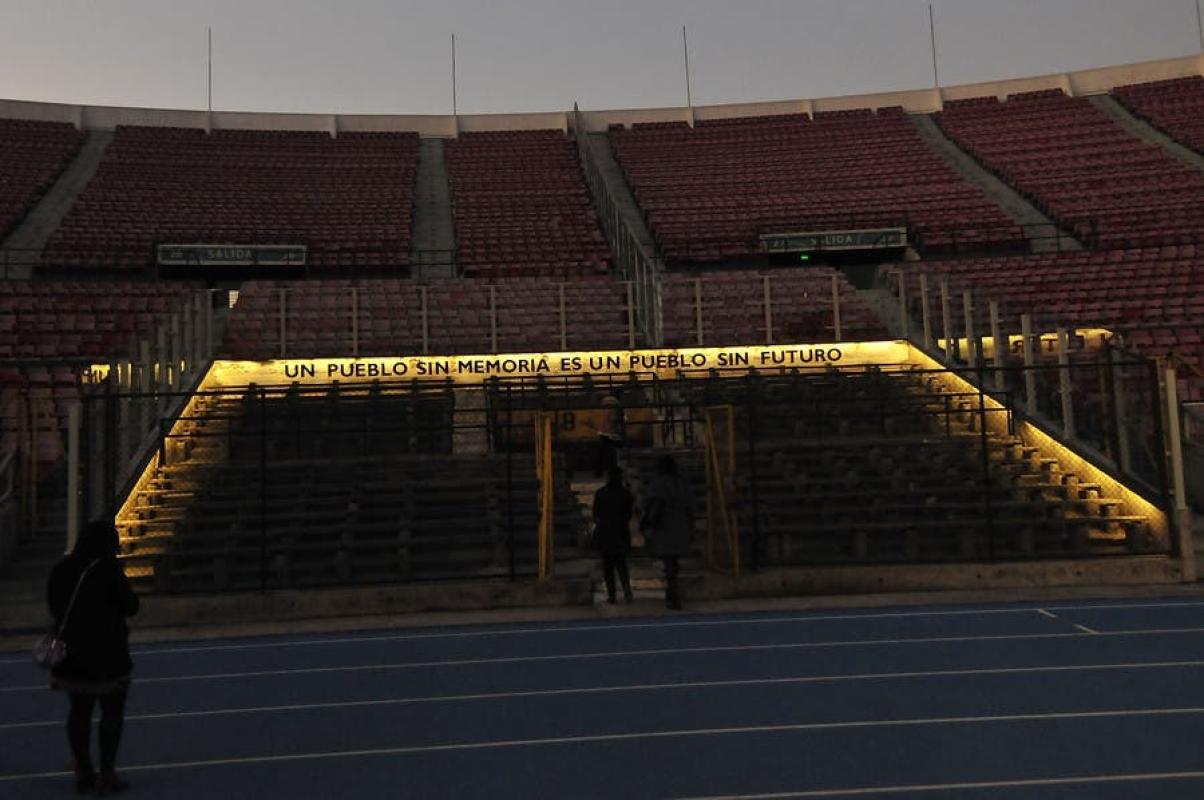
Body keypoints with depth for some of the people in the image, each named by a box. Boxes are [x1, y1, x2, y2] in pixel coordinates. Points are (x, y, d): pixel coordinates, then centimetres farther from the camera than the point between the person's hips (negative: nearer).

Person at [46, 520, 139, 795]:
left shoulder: (61, 571, 3)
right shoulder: (108, 569, -16)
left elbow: (55, 608, 14)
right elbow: (130, 606, -11)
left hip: (72, 655, 6)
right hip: (108, 656, -6)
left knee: (79, 712, 15)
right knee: (112, 713, 7)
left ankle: (83, 772, 24)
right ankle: (107, 773, 9)